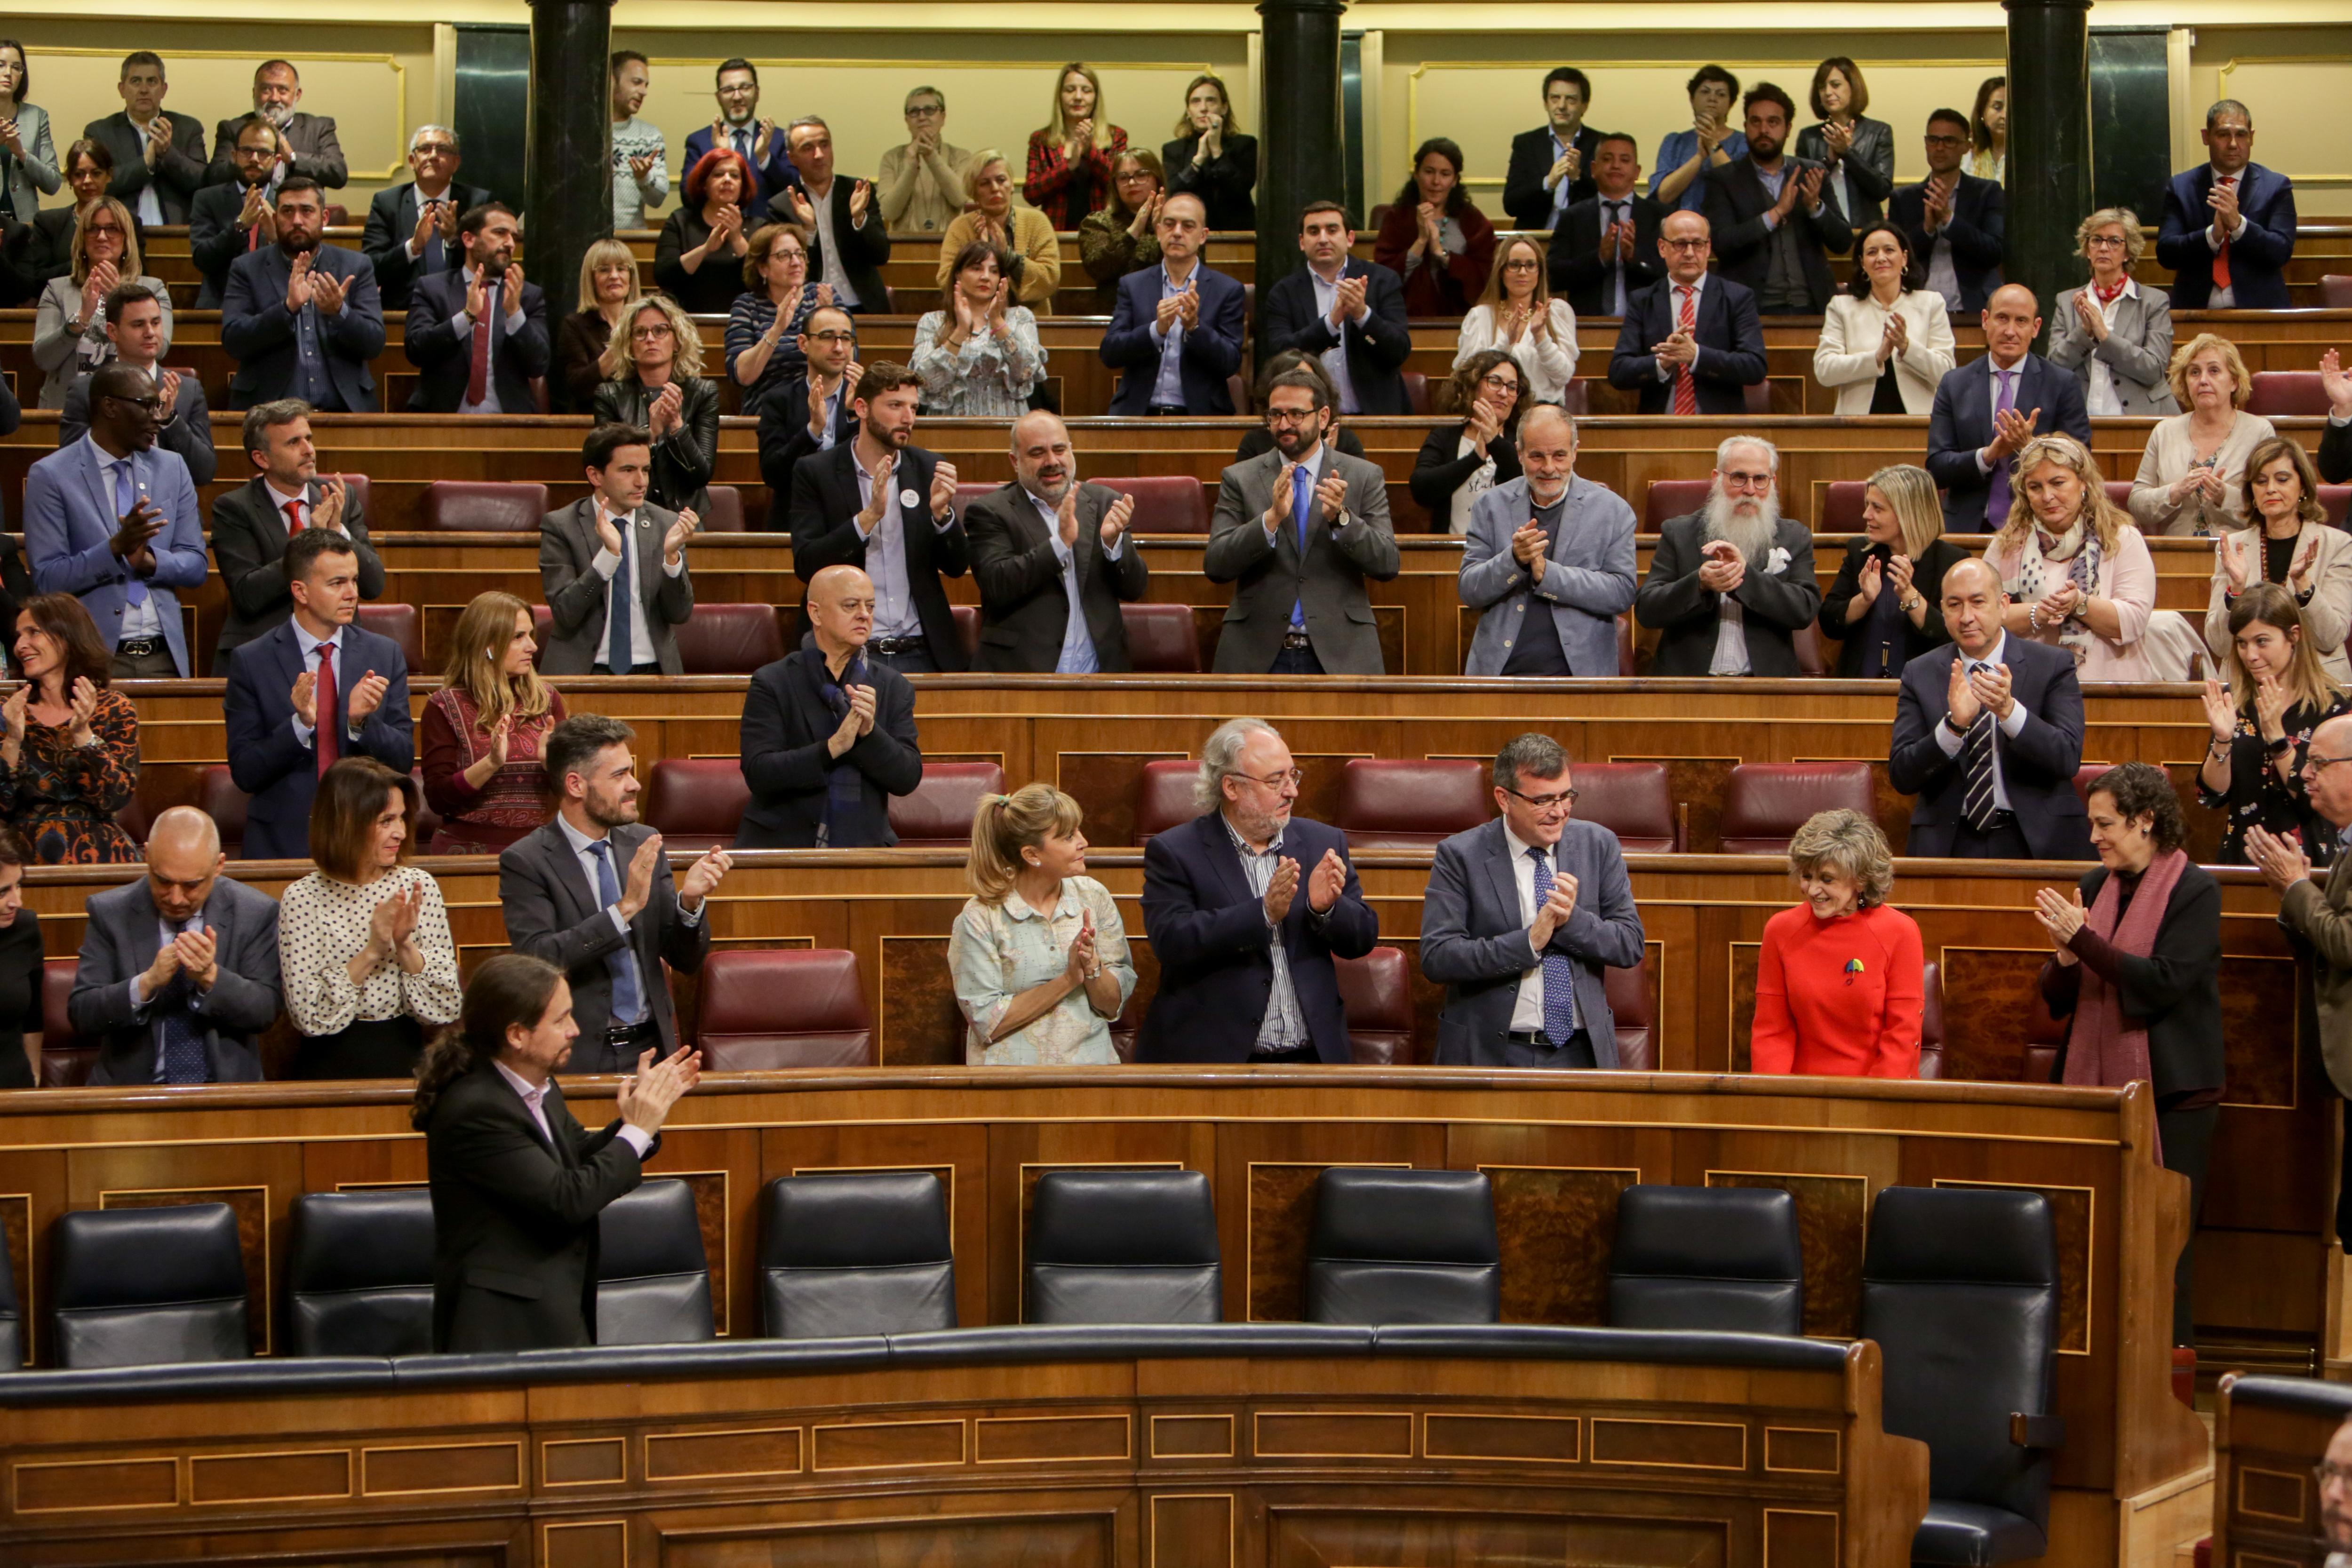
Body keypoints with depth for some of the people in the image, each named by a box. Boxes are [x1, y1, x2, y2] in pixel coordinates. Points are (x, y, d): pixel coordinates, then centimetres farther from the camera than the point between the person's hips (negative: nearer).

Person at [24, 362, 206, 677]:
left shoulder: (172, 468, 10)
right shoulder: (50, 476, -4)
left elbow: (196, 567, 8)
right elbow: (46, 580, -10)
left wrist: (149, 559, -13)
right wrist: (115, 548, -22)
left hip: (165, 655, 4)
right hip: (92, 659, -4)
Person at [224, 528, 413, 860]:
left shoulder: (385, 655, 7)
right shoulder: (251, 662, 0)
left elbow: (404, 761, 5)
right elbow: (245, 773, -3)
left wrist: (362, 721, -12)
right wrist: (300, 723, -17)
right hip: (284, 842, -2)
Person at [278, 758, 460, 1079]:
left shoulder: (419, 887, 4)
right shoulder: (302, 899, -5)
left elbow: (446, 1009, 2)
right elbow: (309, 1017, -10)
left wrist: (406, 947, -13)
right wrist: (371, 952, -17)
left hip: (405, 1064, 2)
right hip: (329, 1068, -2)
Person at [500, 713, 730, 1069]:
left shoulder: (644, 844, 11)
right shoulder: (524, 861, -4)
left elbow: (686, 961, 13)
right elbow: (536, 958, -17)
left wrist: (690, 902, -6)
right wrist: (624, 909, -18)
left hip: (650, 1049, 4)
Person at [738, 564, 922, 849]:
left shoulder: (894, 687, 10)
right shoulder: (771, 683, 2)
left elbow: (909, 779, 3)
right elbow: (758, 774, -9)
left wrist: (870, 732, -14)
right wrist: (833, 748, -18)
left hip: (863, 847, 3)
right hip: (780, 844, -3)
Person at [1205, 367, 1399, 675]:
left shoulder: (1364, 477, 6)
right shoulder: (1239, 479, 6)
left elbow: (1389, 565, -2)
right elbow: (1215, 566, -5)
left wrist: (1341, 518, -18)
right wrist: (1271, 518, -19)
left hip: (1339, 654, 0)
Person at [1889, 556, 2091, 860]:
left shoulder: (2052, 666, 4)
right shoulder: (1920, 674, 7)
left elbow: (2068, 760, -7)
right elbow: (1901, 777, -1)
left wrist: (2009, 709, -21)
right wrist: (1954, 724, -16)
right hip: (1948, 844, 1)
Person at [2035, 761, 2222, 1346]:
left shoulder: (2195, 891, -5)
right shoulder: (2095, 885, 10)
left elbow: (2163, 982, -18)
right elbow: (2056, 999, 11)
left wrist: (2083, 940, -18)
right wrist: (2065, 954, -10)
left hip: (2170, 1094, -5)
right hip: (2094, 1083, 5)